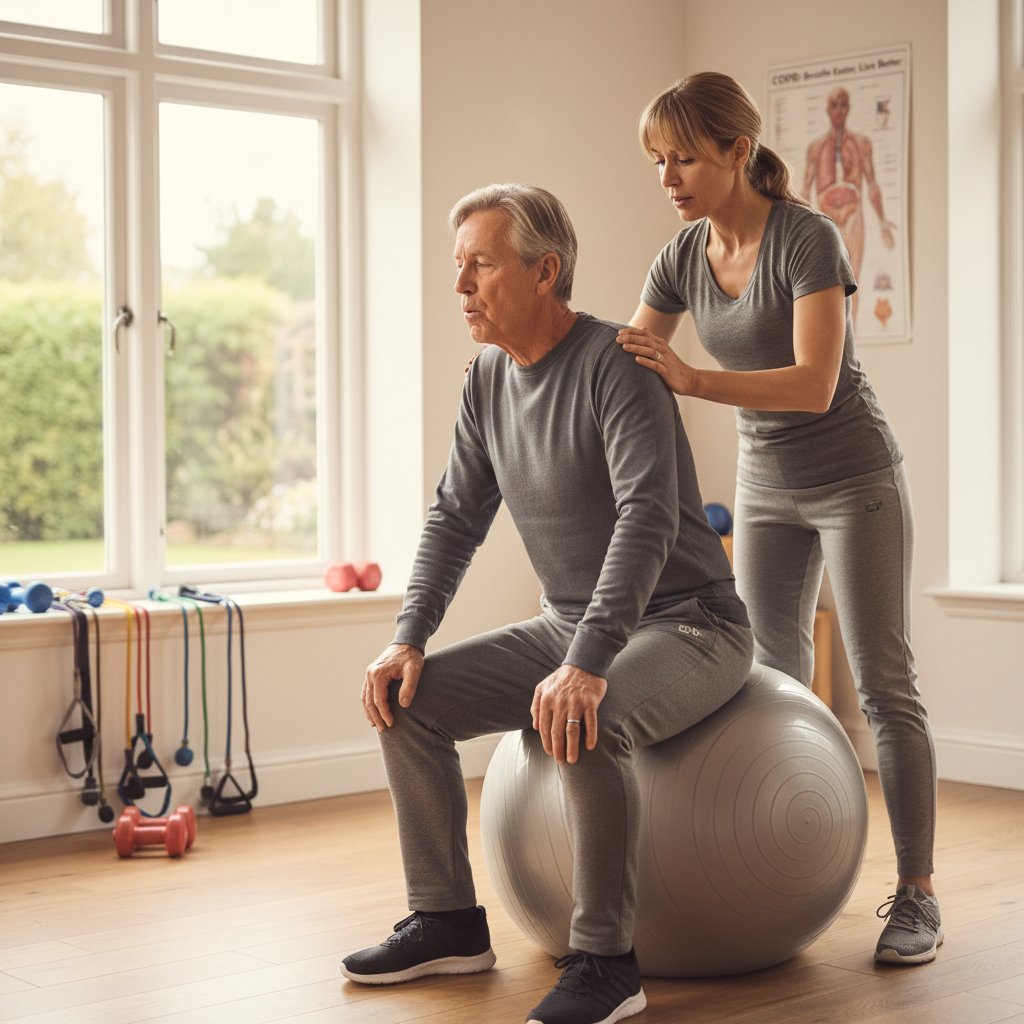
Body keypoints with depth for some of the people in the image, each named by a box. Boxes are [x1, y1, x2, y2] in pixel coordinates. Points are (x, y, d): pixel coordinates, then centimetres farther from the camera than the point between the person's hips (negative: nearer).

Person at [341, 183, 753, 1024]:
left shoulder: (614, 365, -20)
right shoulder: (489, 378, 6)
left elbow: (646, 517, -31)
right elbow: (457, 516, 10)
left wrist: (588, 664, -41)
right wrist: (409, 637, -3)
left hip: (688, 623, -8)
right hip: (570, 624, 8)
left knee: (578, 721, -37)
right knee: (405, 698, -3)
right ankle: (448, 922, 7)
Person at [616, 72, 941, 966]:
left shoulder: (807, 238, -21)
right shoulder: (683, 258, -2)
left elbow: (815, 385, -32)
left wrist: (691, 379, -42)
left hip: (855, 480, -6)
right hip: (766, 485, 7)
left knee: (883, 685, -7)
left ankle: (917, 895, -2)